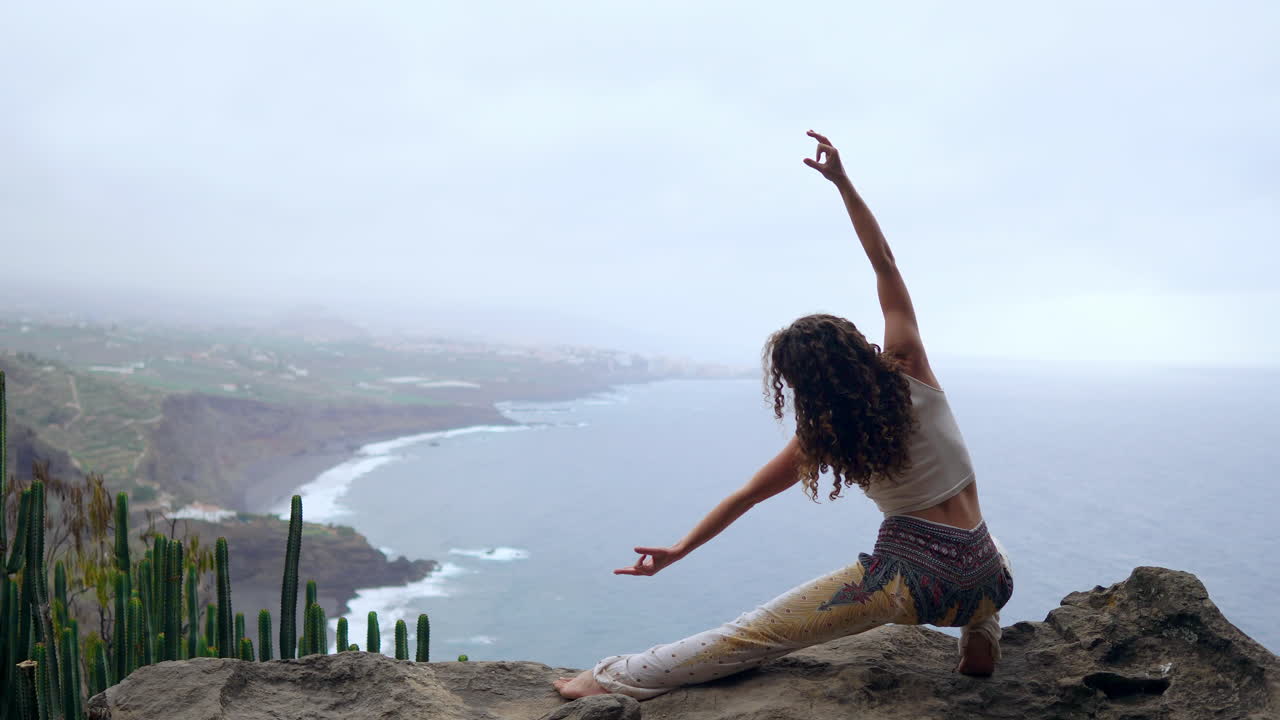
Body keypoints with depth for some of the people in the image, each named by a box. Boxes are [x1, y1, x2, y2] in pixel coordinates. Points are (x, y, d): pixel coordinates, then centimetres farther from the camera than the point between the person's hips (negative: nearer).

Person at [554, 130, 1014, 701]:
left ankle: (616, 679, 5)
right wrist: (843, 182, 3)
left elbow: (745, 496, 5)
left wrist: (680, 549, 14)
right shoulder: (911, 369, -3)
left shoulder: (822, 440, -4)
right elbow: (884, 262, 2)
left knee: (756, 633, 3)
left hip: (912, 580, -3)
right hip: (984, 582, 3)